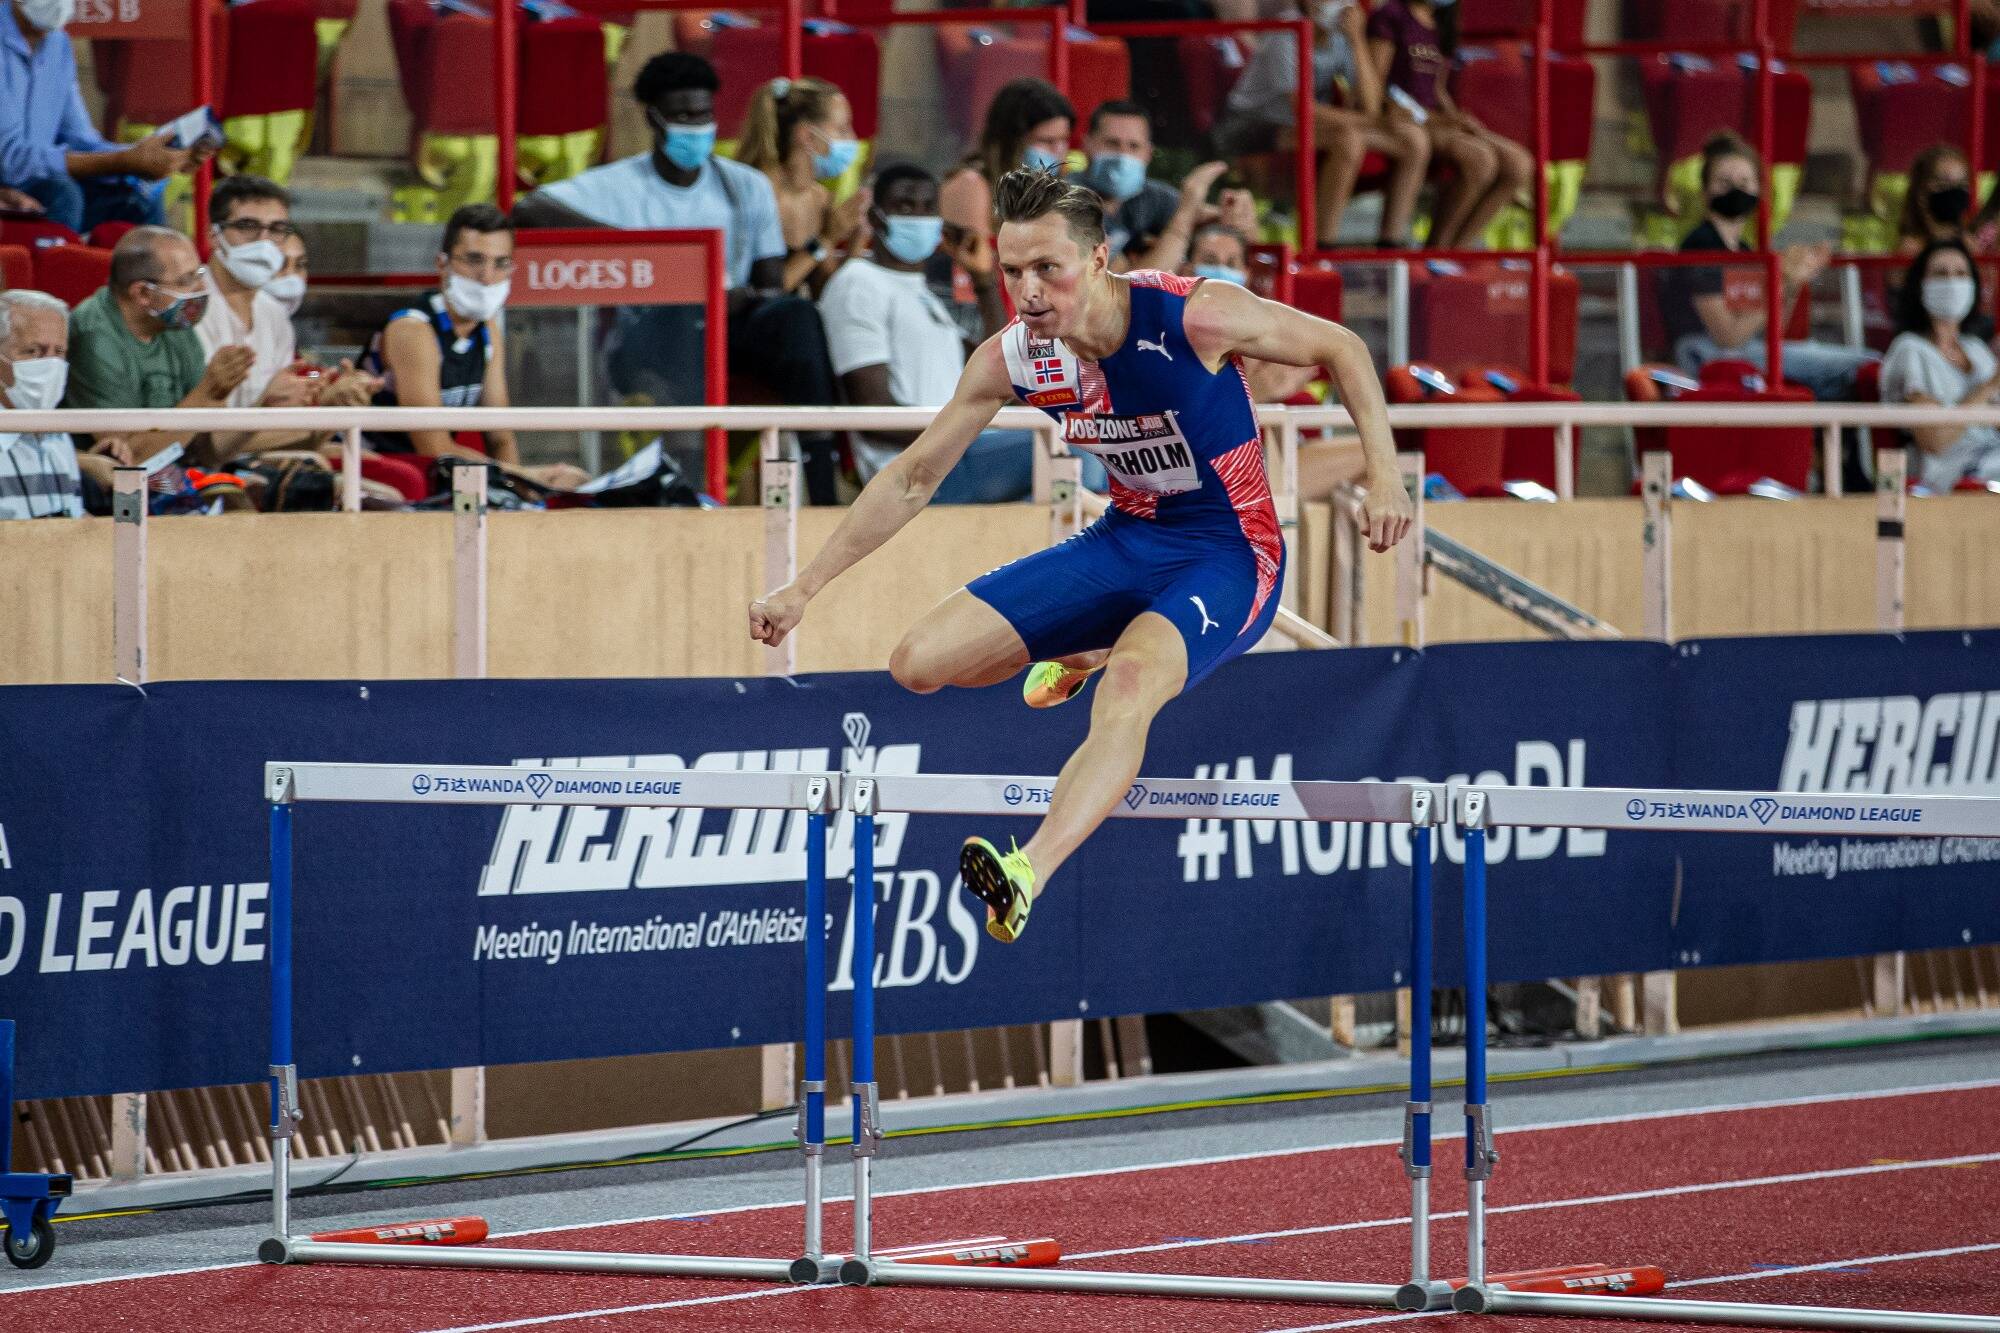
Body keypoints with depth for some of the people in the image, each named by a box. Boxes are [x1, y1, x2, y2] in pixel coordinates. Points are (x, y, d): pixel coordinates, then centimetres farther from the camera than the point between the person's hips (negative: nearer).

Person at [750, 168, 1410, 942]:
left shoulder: (1194, 317, -23)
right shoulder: (1011, 359, -10)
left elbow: (1342, 349, -9)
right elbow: (912, 479, 3)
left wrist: (1384, 474, -21)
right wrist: (803, 588, 1)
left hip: (1227, 556, -6)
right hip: (1126, 542, 6)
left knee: (1129, 685, -37)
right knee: (919, 663, -2)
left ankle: (1027, 876, -57)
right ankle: (1076, 658, 31)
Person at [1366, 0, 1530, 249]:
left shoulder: (1439, 23, 19)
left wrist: (1457, 119, 3)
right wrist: (1432, 118, -17)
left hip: (1436, 121, 8)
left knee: (1519, 163, -14)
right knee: (1479, 159, -32)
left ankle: (1457, 248, -12)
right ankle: (1437, 249, -20)